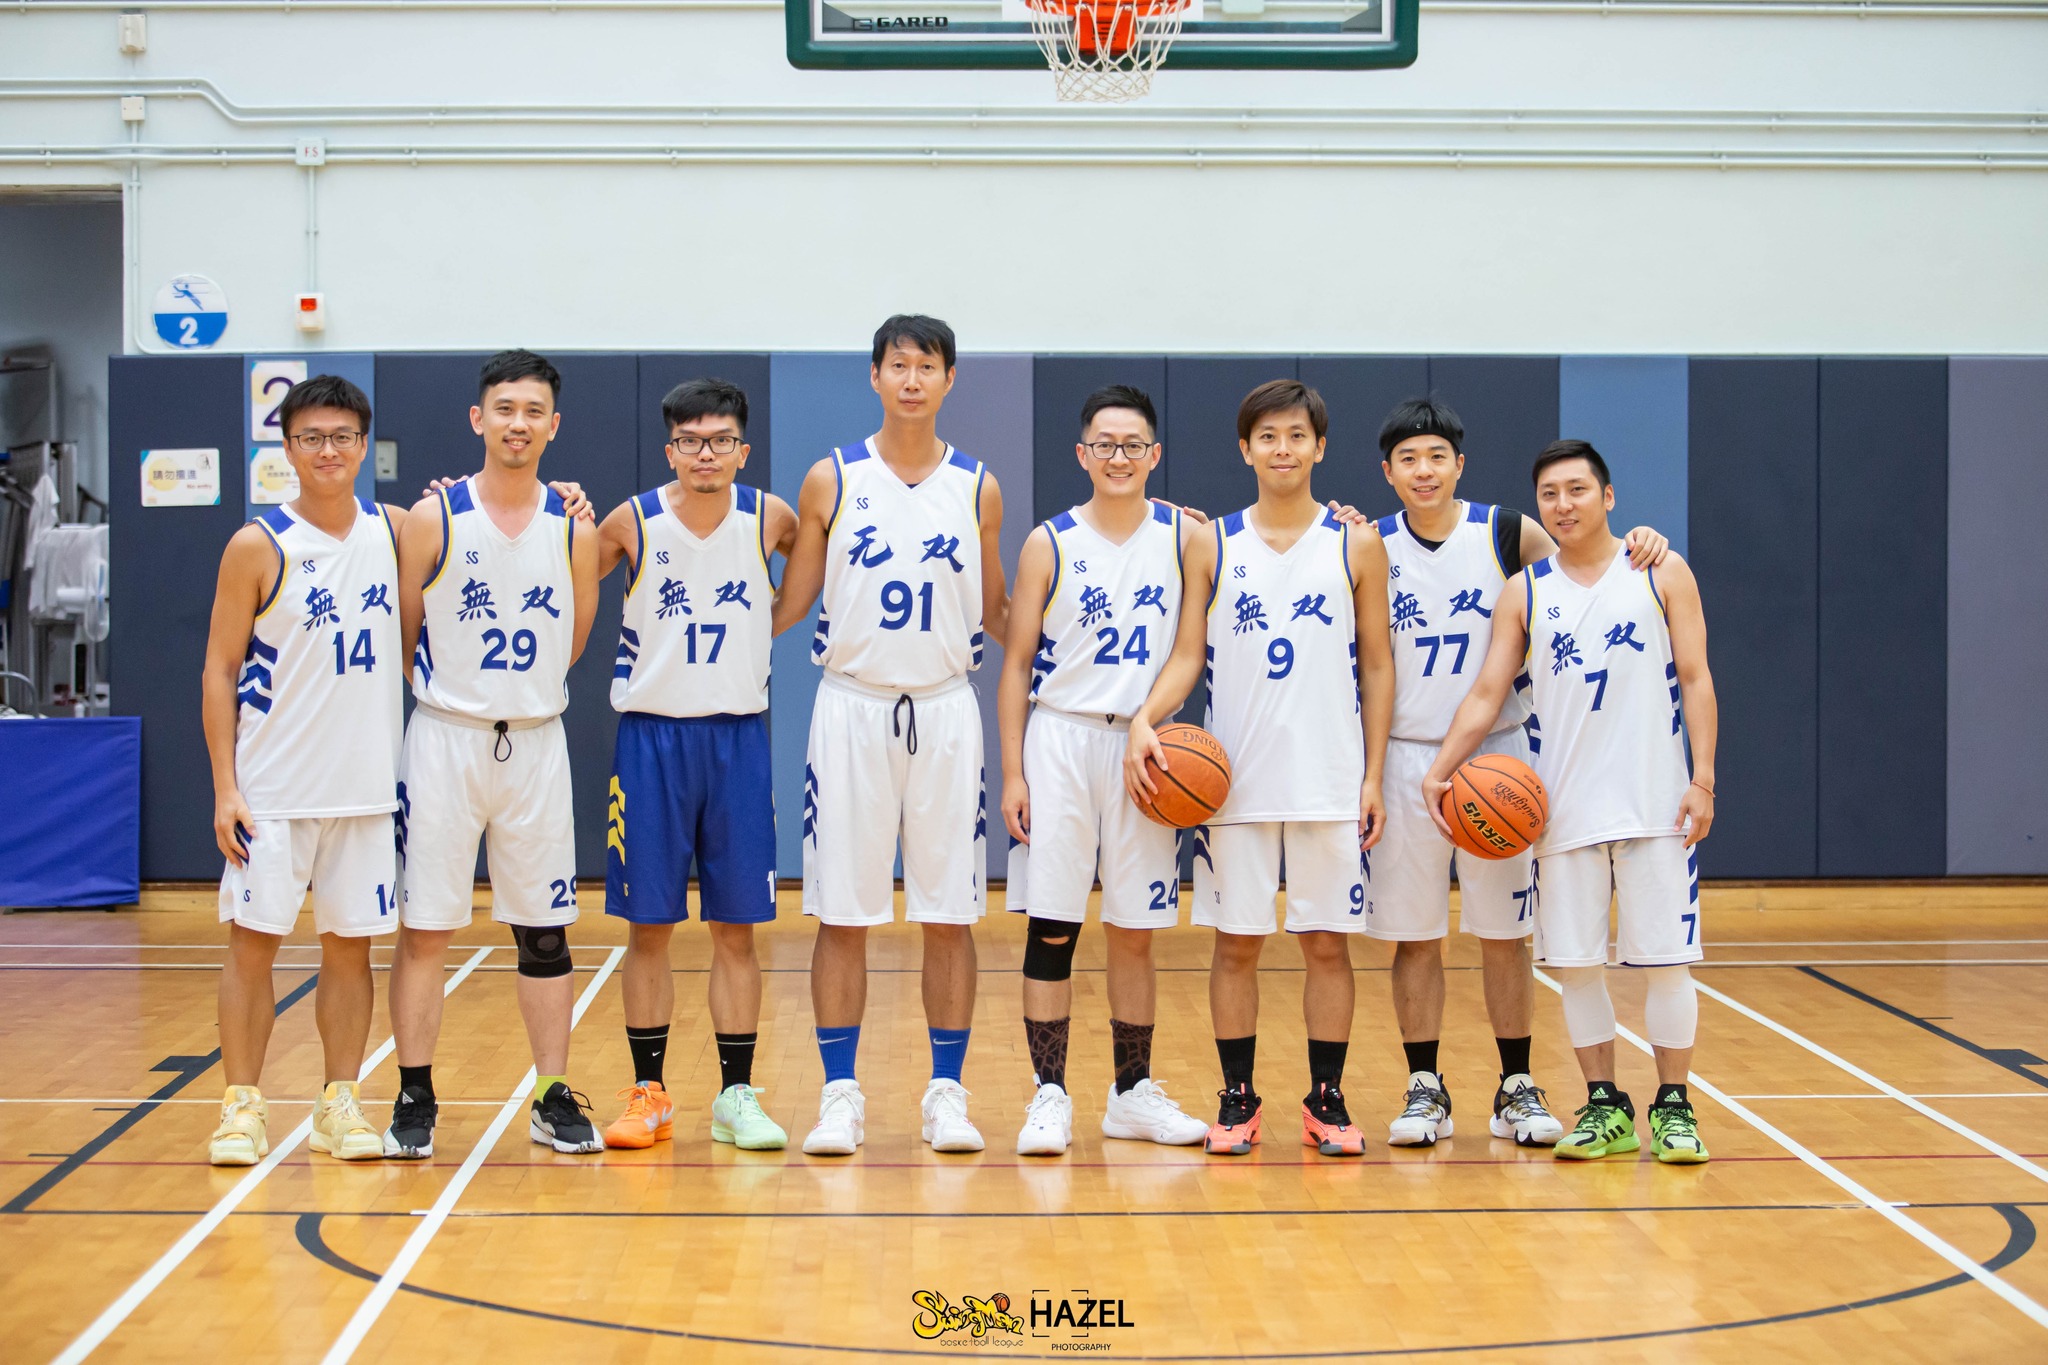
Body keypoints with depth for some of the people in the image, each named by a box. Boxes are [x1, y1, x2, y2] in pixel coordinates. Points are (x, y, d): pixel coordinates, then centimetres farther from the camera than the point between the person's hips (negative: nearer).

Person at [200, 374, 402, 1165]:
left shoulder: (392, 532, 5)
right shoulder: (258, 547, -5)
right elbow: (220, 670, -3)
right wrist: (224, 788, -10)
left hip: (366, 785, 3)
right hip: (273, 788, -3)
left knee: (350, 945, 6)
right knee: (253, 942, -1)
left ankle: (340, 1106, 14)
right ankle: (242, 1106, 7)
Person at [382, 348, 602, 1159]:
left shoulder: (573, 529, 3)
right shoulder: (434, 518, -5)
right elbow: (400, 636, 2)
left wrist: (518, 693, 8)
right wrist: (453, 692, 5)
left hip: (536, 743, 3)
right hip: (445, 739, -2)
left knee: (544, 933, 7)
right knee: (425, 929, 1)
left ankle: (554, 1101, 14)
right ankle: (414, 1100, 10)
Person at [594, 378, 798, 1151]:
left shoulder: (769, 520, -1)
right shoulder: (633, 523, -4)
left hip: (738, 737, 1)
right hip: (651, 734, -1)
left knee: (735, 929, 3)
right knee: (648, 927, 3)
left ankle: (736, 1096, 11)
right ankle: (649, 1094, 13)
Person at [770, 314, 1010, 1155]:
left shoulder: (977, 489, 5)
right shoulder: (831, 481, 1)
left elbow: (996, 614, 13)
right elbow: (786, 607, 6)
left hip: (944, 712, 1)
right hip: (852, 707, -1)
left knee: (948, 915, 3)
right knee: (842, 916, 2)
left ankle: (947, 1094, 12)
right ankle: (840, 1095, 10)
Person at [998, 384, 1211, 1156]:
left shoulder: (1183, 536, 3)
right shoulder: (1050, 545, -1)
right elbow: (1017, 663, 0)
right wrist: (1013, 772, -6)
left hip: (1145, 746, 2)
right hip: (1061, 741, -2)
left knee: (1135, 932, 8)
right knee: (1051, 928, -3)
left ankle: (1133, 1094, 19)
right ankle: (1049, 1095, 3)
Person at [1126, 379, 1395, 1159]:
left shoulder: (1357, 546, 4)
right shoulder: (1213, 547, 5)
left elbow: (1377, 665, 6)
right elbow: (1187, 655, 3)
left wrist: (1373, 777, 0)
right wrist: (1145, 720, -16)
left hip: (1330, 784, 0)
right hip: (1235, 781, 0)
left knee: (1327, 941, 3)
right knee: (1236, 942, 4)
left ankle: (1326, 1101, 13)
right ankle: (1238, 1100, 14)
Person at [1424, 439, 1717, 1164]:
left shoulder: (1663, 574, 3)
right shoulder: (1524, 593, 7)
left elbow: (1695, 679, 1)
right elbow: (1487, 692, 4)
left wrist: (1703, 778, -7)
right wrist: (1441, 767, -10)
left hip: (1655, 802, -2)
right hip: (1564, 808, 2)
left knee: (1665, 957, 0)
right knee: (1577, 962, 4)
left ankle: (1673, 1108, 11)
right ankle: (1605, 1107, 15)